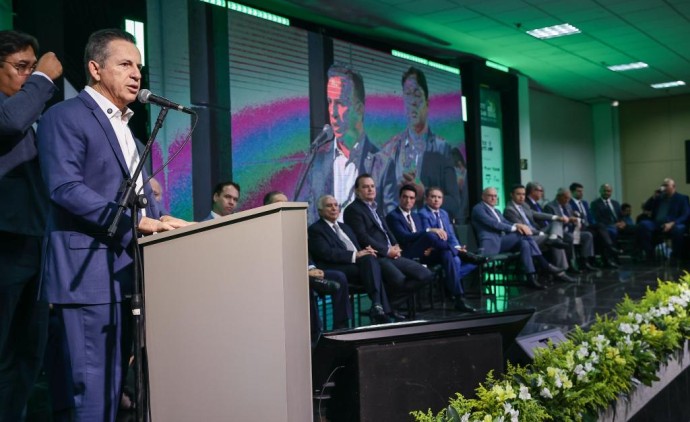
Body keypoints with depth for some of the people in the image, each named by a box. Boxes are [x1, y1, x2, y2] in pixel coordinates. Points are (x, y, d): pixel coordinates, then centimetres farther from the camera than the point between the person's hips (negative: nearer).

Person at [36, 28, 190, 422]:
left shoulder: (125, 126, 23)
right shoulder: (65, 117, -5)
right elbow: (66, 188, -18)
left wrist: (159, 219, 2)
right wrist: (137, 221, -21)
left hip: (128, 270, 9)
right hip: (90, 272, -9)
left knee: (115, 382, 12)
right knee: (97, 385, -7)